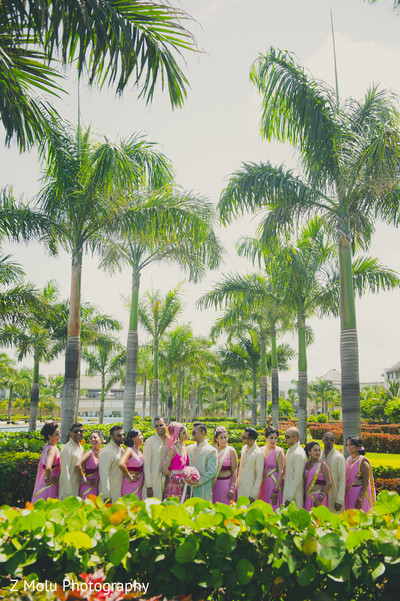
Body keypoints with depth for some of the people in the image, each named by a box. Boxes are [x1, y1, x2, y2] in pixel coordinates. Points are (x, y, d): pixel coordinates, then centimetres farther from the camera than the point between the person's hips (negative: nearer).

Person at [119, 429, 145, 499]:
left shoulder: (139, 451, 11)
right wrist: (129, 478, -19)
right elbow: (121, 464, -30)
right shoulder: (129, 450, -13)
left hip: (140, 484, 8)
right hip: (131, 484, -8)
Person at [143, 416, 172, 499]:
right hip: (154, 481, -3)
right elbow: (146, 464, -8)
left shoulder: (171, 440, 4)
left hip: (168, 480, 3)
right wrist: (149, 486, -11)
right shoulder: (150, 442, -6)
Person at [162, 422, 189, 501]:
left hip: (184, 485, 6)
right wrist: (178, 479, -17)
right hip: (174, 485, -6)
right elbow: (165, 470, -12)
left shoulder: (185, 449, 11)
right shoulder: (173, 449, -8)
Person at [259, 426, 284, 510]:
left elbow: (281, 472, -12)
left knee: (273, 509, -2)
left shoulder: (279, 451, -8)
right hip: (263, 483, 5)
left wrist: (275, 490, -16)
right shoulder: (261, 449, 7)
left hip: (274, 483, -5)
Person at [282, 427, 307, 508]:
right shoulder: (289, 450, 10)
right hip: (287, 491, 9)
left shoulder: (298, 454, -19)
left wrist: (290, 498, -19)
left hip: (294, 494, -9)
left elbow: (298, 478, -21)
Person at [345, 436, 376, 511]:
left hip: (359, 493, -7)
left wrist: (360, 499, -19)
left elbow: (366, 482, -15)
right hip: (348, 493, 7)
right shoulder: (347, 460, 9)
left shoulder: (362, 461, -12)